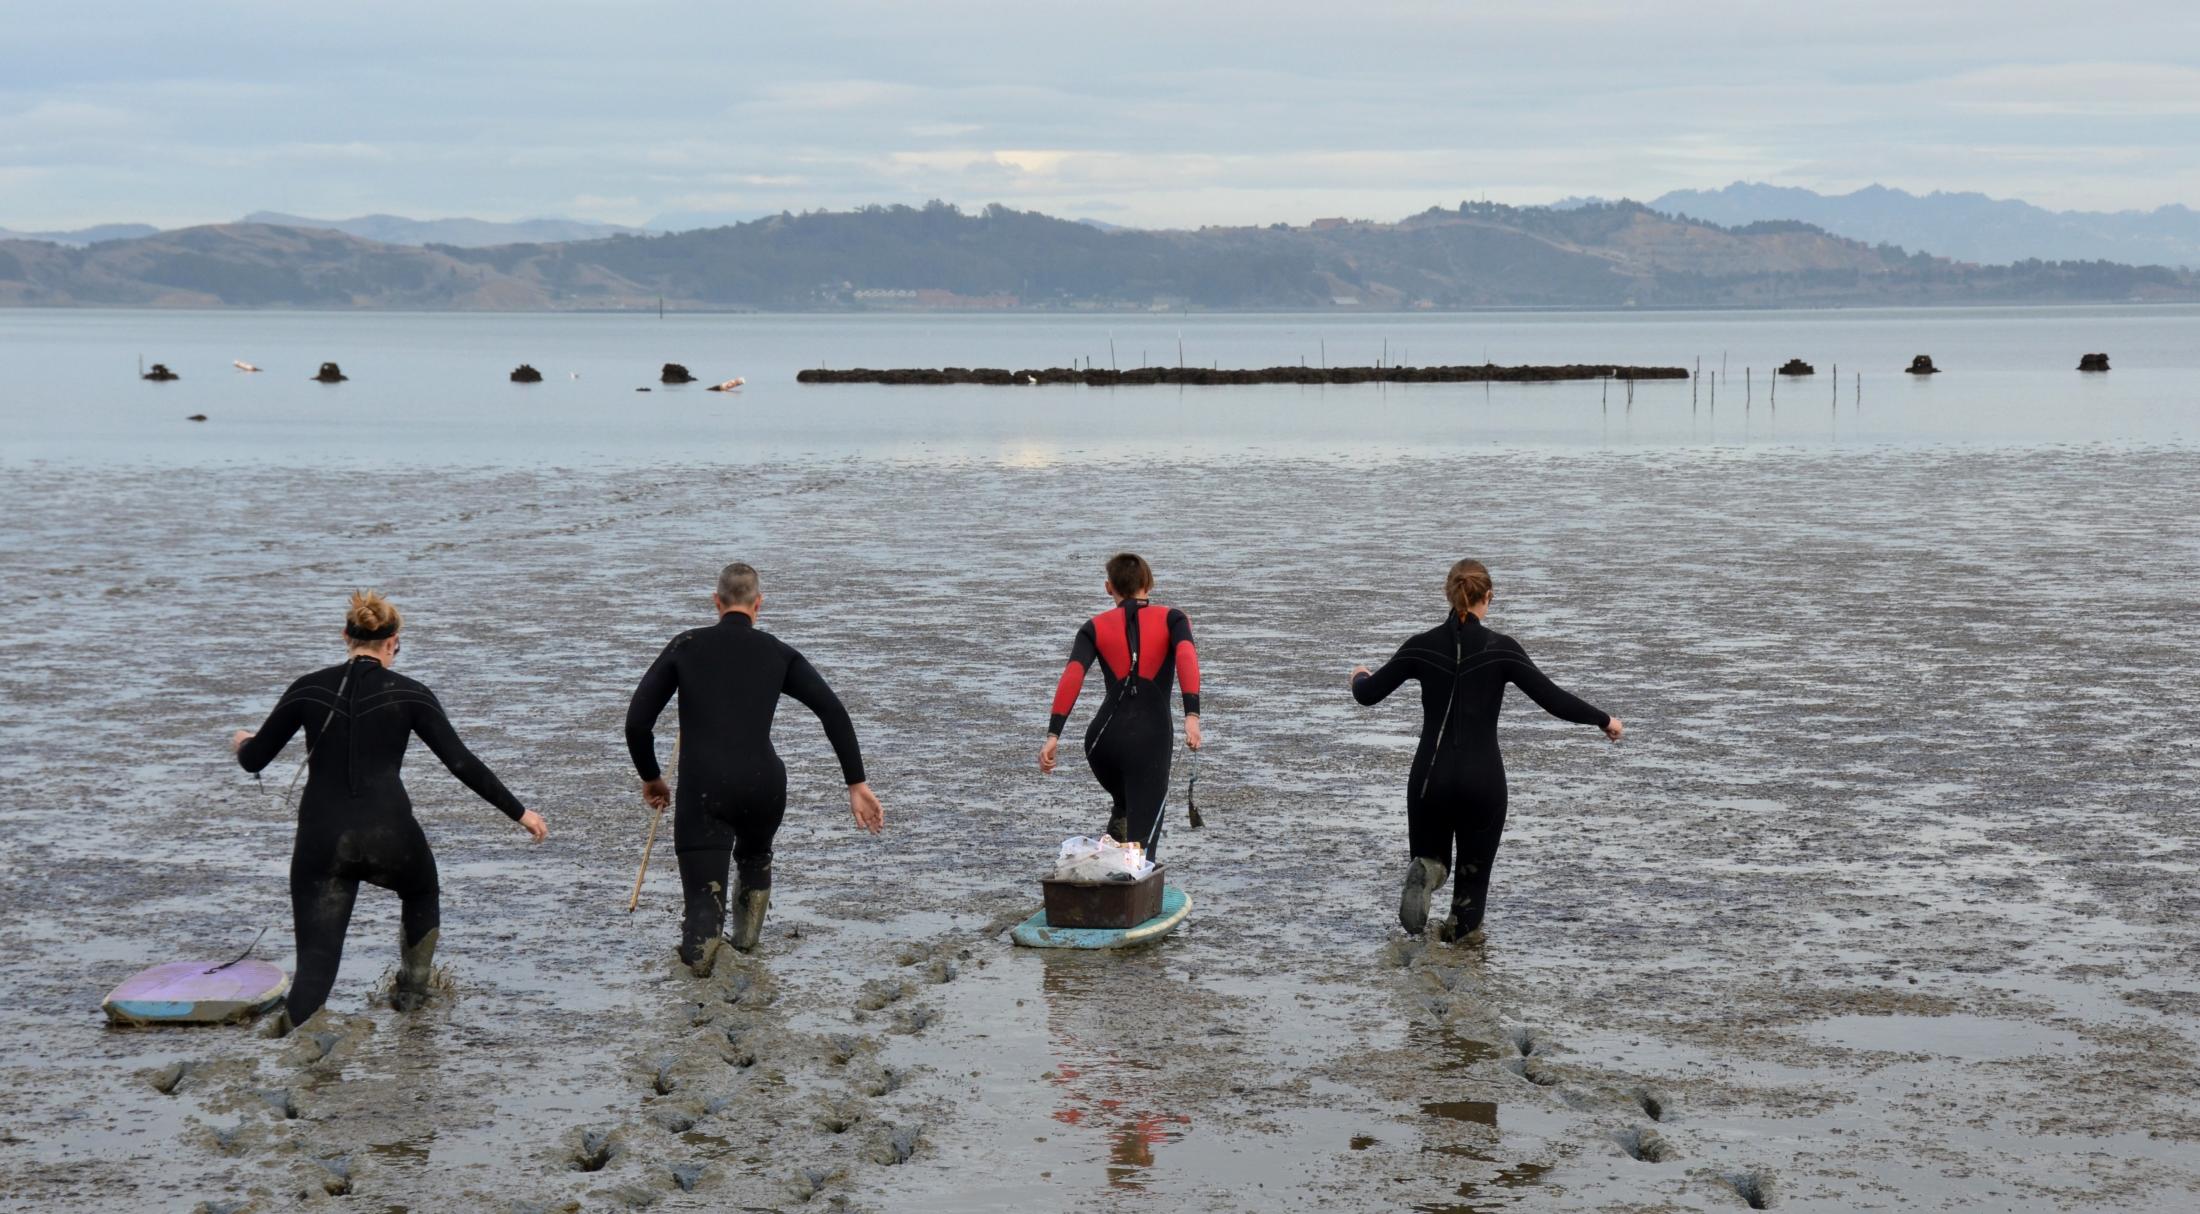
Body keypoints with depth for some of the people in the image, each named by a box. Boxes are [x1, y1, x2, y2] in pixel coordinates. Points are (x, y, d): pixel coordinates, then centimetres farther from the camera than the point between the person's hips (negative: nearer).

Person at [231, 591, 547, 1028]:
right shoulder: (409, 694, 1)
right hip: (390, 836, -1)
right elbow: (462, 763, 0)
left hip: (321, 840, 1)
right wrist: (520, 812, 8)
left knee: (316, 962, 2)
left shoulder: (308, 689, 4)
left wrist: (242, 743, 37)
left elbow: (254, 759, 12)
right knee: (422, 895, 34)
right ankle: (412, 992, 40)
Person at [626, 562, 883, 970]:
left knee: (704, 900, 7)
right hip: (763, 785, 2)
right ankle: (747, 938, 27)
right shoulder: (778, 653, 9)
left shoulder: (685, 646, 8)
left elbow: (637, 721, 3)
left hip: (701, 788, -2)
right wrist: (857, 783, 2)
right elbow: (834, 713, 0)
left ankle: (702, 939, -22)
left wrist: (650, 777, 19)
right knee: (755, 856, 35)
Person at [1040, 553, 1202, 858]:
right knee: (1142, 840, -4)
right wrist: (1192, 716, -23)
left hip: (1104, 737, 3)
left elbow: (1072, 676, -5)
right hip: (1151, 738, -3)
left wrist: (1053, 735, -12)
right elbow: (1186, 656, -13)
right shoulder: (1171, 619, 8)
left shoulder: (1095, 627, 10)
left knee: (1124, 808, 33)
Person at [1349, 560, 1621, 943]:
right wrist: (1604, 719, 7)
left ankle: (1425, 874, -15)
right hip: (1482, 776, -1)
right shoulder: (1500, 648, -8)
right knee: (1474, 864, 19)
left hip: (1431, 774, 1)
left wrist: (1360, 677, 30)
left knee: (1430, 855, 19)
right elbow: (1554, 699, -9)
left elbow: (1369, 694, 6)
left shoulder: (1423, 646, -2)